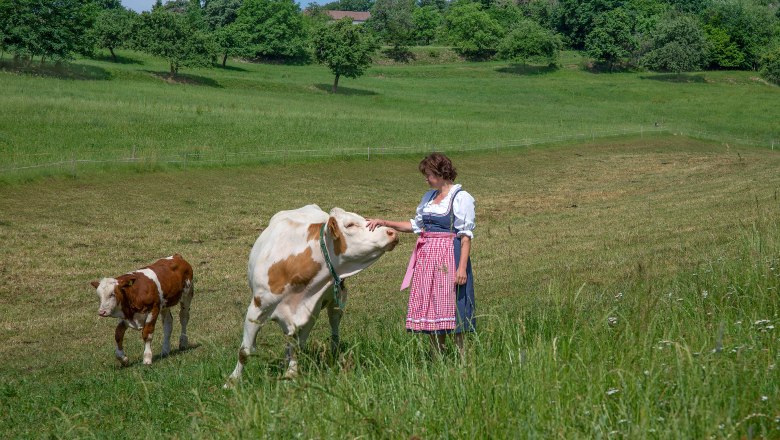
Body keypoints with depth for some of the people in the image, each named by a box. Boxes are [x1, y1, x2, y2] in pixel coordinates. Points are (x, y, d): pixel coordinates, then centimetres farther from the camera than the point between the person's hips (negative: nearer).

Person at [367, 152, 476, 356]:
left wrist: (462, 267, -18)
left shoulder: (461, 198, -7)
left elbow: (466, 236, -11)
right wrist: (384, 223, 16)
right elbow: (415, 225, 23)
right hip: (426, 255, 7)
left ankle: (462, 357, 1)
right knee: (429, 308, 6)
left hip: (449, 256, -7)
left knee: (450, 306, -7)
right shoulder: (428, 197, 15)